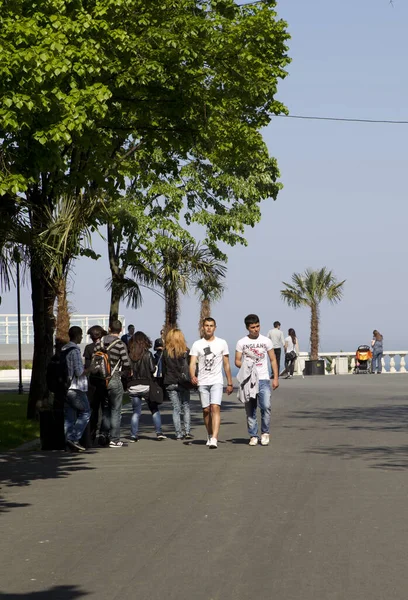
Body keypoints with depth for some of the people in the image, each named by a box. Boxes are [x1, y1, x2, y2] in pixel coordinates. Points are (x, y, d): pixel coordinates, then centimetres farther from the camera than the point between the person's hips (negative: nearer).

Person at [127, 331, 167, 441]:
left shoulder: (129, 355, -3)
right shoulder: (147, 354, -9)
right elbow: (152, 369, -8)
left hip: (132, 387, 2)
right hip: (146, 386, -2)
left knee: (136, 411, 9)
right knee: (154, 409, 12)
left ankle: (133, 435, 3)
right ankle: (159, 432, 6)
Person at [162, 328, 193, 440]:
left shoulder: (165, 352, 1)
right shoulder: (185, 351, -3)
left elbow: (163, 369, 4)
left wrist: (165, 382, 10)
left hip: (170, 384, 2)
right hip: (183, 383, -2)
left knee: (176, 408, 5)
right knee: (186, 407, 7)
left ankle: (178, 434, 2)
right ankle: (187, 431, -1)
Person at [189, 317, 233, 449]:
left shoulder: (222, 343, 7)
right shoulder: (197, 344, 6)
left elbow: (226, 364, 11)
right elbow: (193, 363, -3)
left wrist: (230, 383, 10)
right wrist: (192, 376, -24)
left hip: (217, 381, -2)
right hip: (202, 382, 2)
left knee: (215, 407, -17)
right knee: (206, 410, 7)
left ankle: (214, 438, -25)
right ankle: (210, 435, 26)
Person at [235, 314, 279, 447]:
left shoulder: (266, 341, 7)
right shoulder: (241, 342, 5)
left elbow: (273, 360, 9)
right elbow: (237, 361, 6)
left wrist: (276, 378, 2)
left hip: (264, 380, -1)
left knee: (266, 406, -15)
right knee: (250, 410, 3)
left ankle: (265, 433, 0)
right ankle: (253, 436, 11)